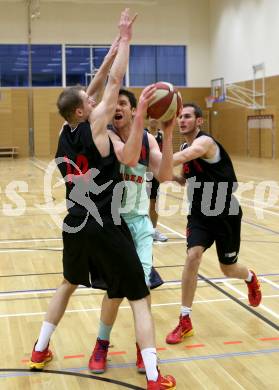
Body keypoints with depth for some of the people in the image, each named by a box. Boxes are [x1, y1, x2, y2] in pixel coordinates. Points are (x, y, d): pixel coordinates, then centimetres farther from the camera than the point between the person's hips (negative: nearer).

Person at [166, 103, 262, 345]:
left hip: (226, 213, -5)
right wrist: (172, 176, -5)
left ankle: (251, 279, 51)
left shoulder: (205, 142, -21)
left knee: (228, 269, 11)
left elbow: (179, 159, -43)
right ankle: (185, 321, -10)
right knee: (193, 256, -19)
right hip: (200, 212, 5)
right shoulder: (185, 148, 4)